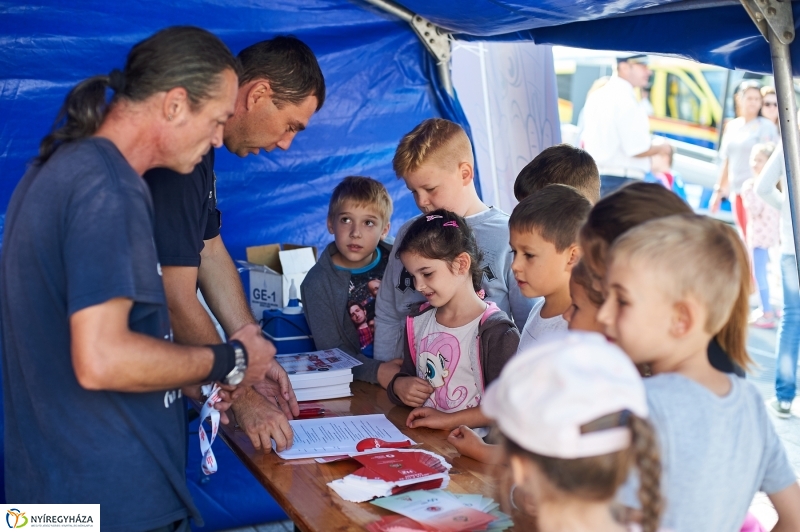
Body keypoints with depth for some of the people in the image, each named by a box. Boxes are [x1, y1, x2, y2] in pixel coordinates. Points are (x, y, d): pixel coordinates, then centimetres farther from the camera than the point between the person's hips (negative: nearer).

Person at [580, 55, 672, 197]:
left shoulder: (597, 95, 12)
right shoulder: (627, 100, -16)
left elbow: (585, 142, 18)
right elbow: (638, 150, -17)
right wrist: (661, 148, 1)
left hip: (595, 178, 9)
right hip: (622, 182, -9)